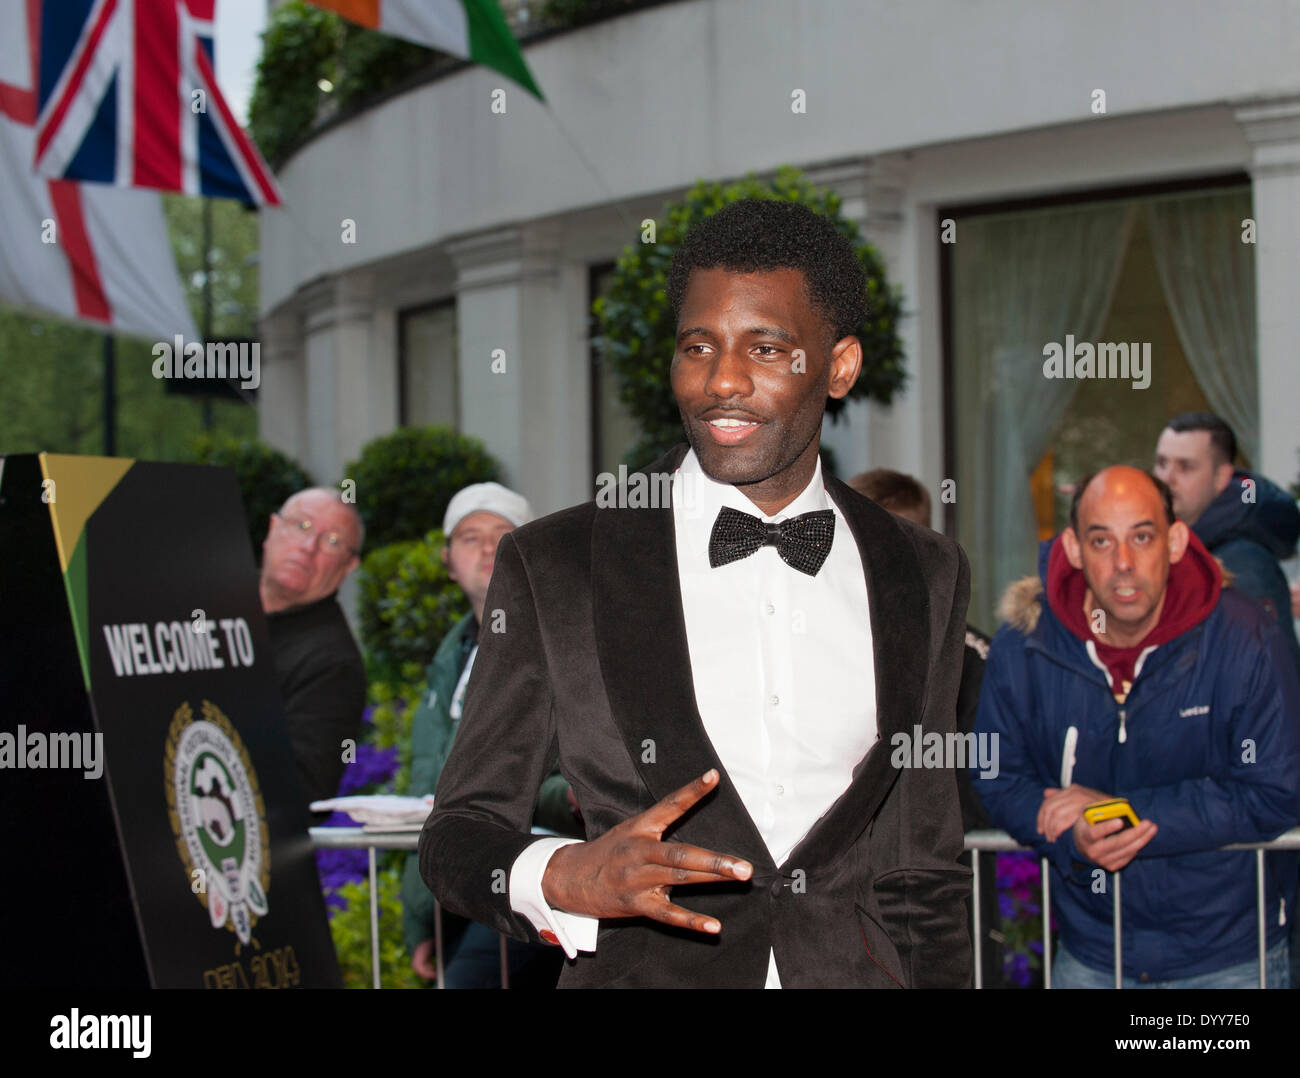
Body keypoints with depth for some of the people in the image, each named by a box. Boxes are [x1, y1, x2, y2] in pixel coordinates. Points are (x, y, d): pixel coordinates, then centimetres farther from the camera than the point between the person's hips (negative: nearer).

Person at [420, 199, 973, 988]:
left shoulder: (926, 578, 6)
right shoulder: (555, 565, -3)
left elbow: (924, 873, 11)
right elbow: (459, 834, -1)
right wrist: (560, 880, -21)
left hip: (860, 974, 2)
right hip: (641, 975, -2)